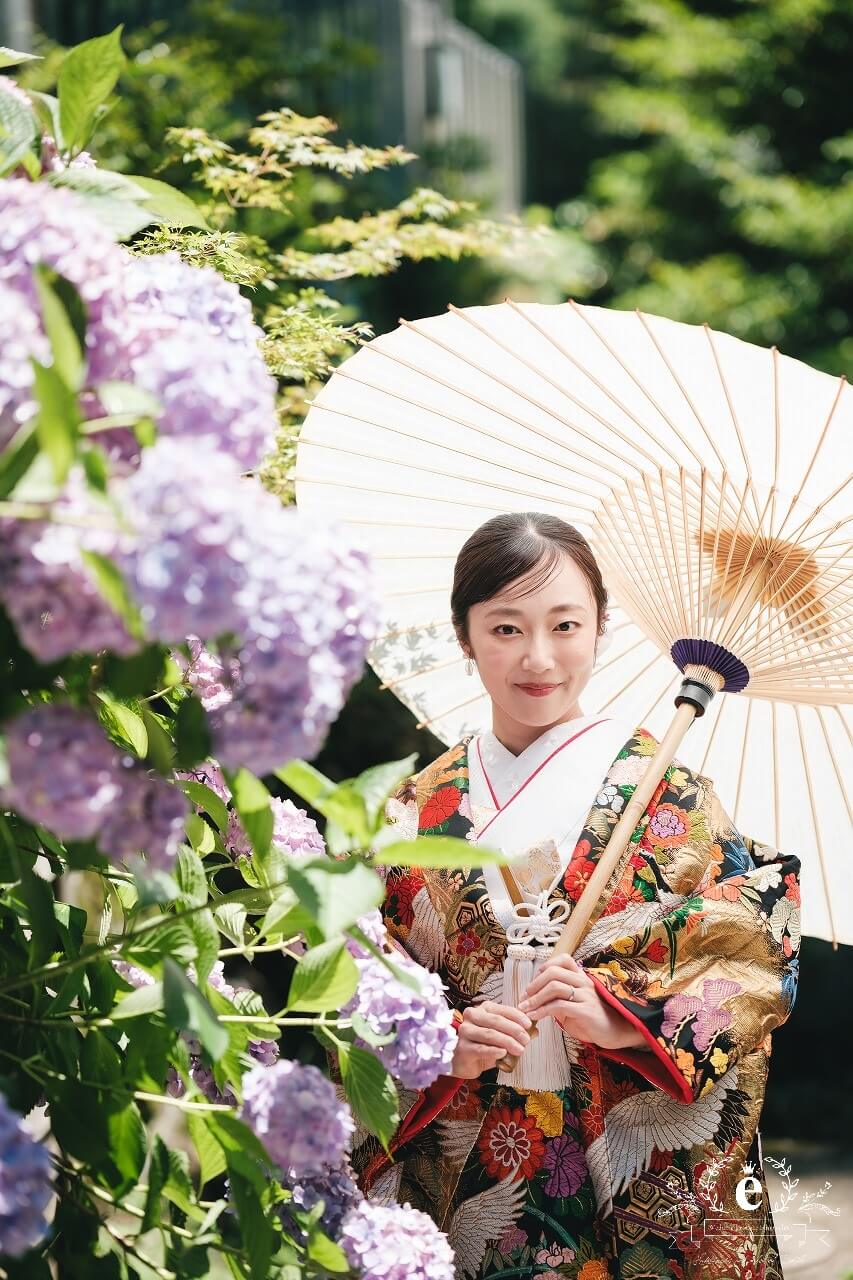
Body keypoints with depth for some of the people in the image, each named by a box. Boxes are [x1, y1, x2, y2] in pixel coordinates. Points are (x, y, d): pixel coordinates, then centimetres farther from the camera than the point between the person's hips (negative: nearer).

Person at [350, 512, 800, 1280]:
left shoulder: (667, 793, -3)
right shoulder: (418, 811, 5)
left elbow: (750, 964, -8)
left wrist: (614, 1017, -22)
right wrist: (445, 1042, -15)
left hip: (640, 1176, -2)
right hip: (462, 1175, 2)